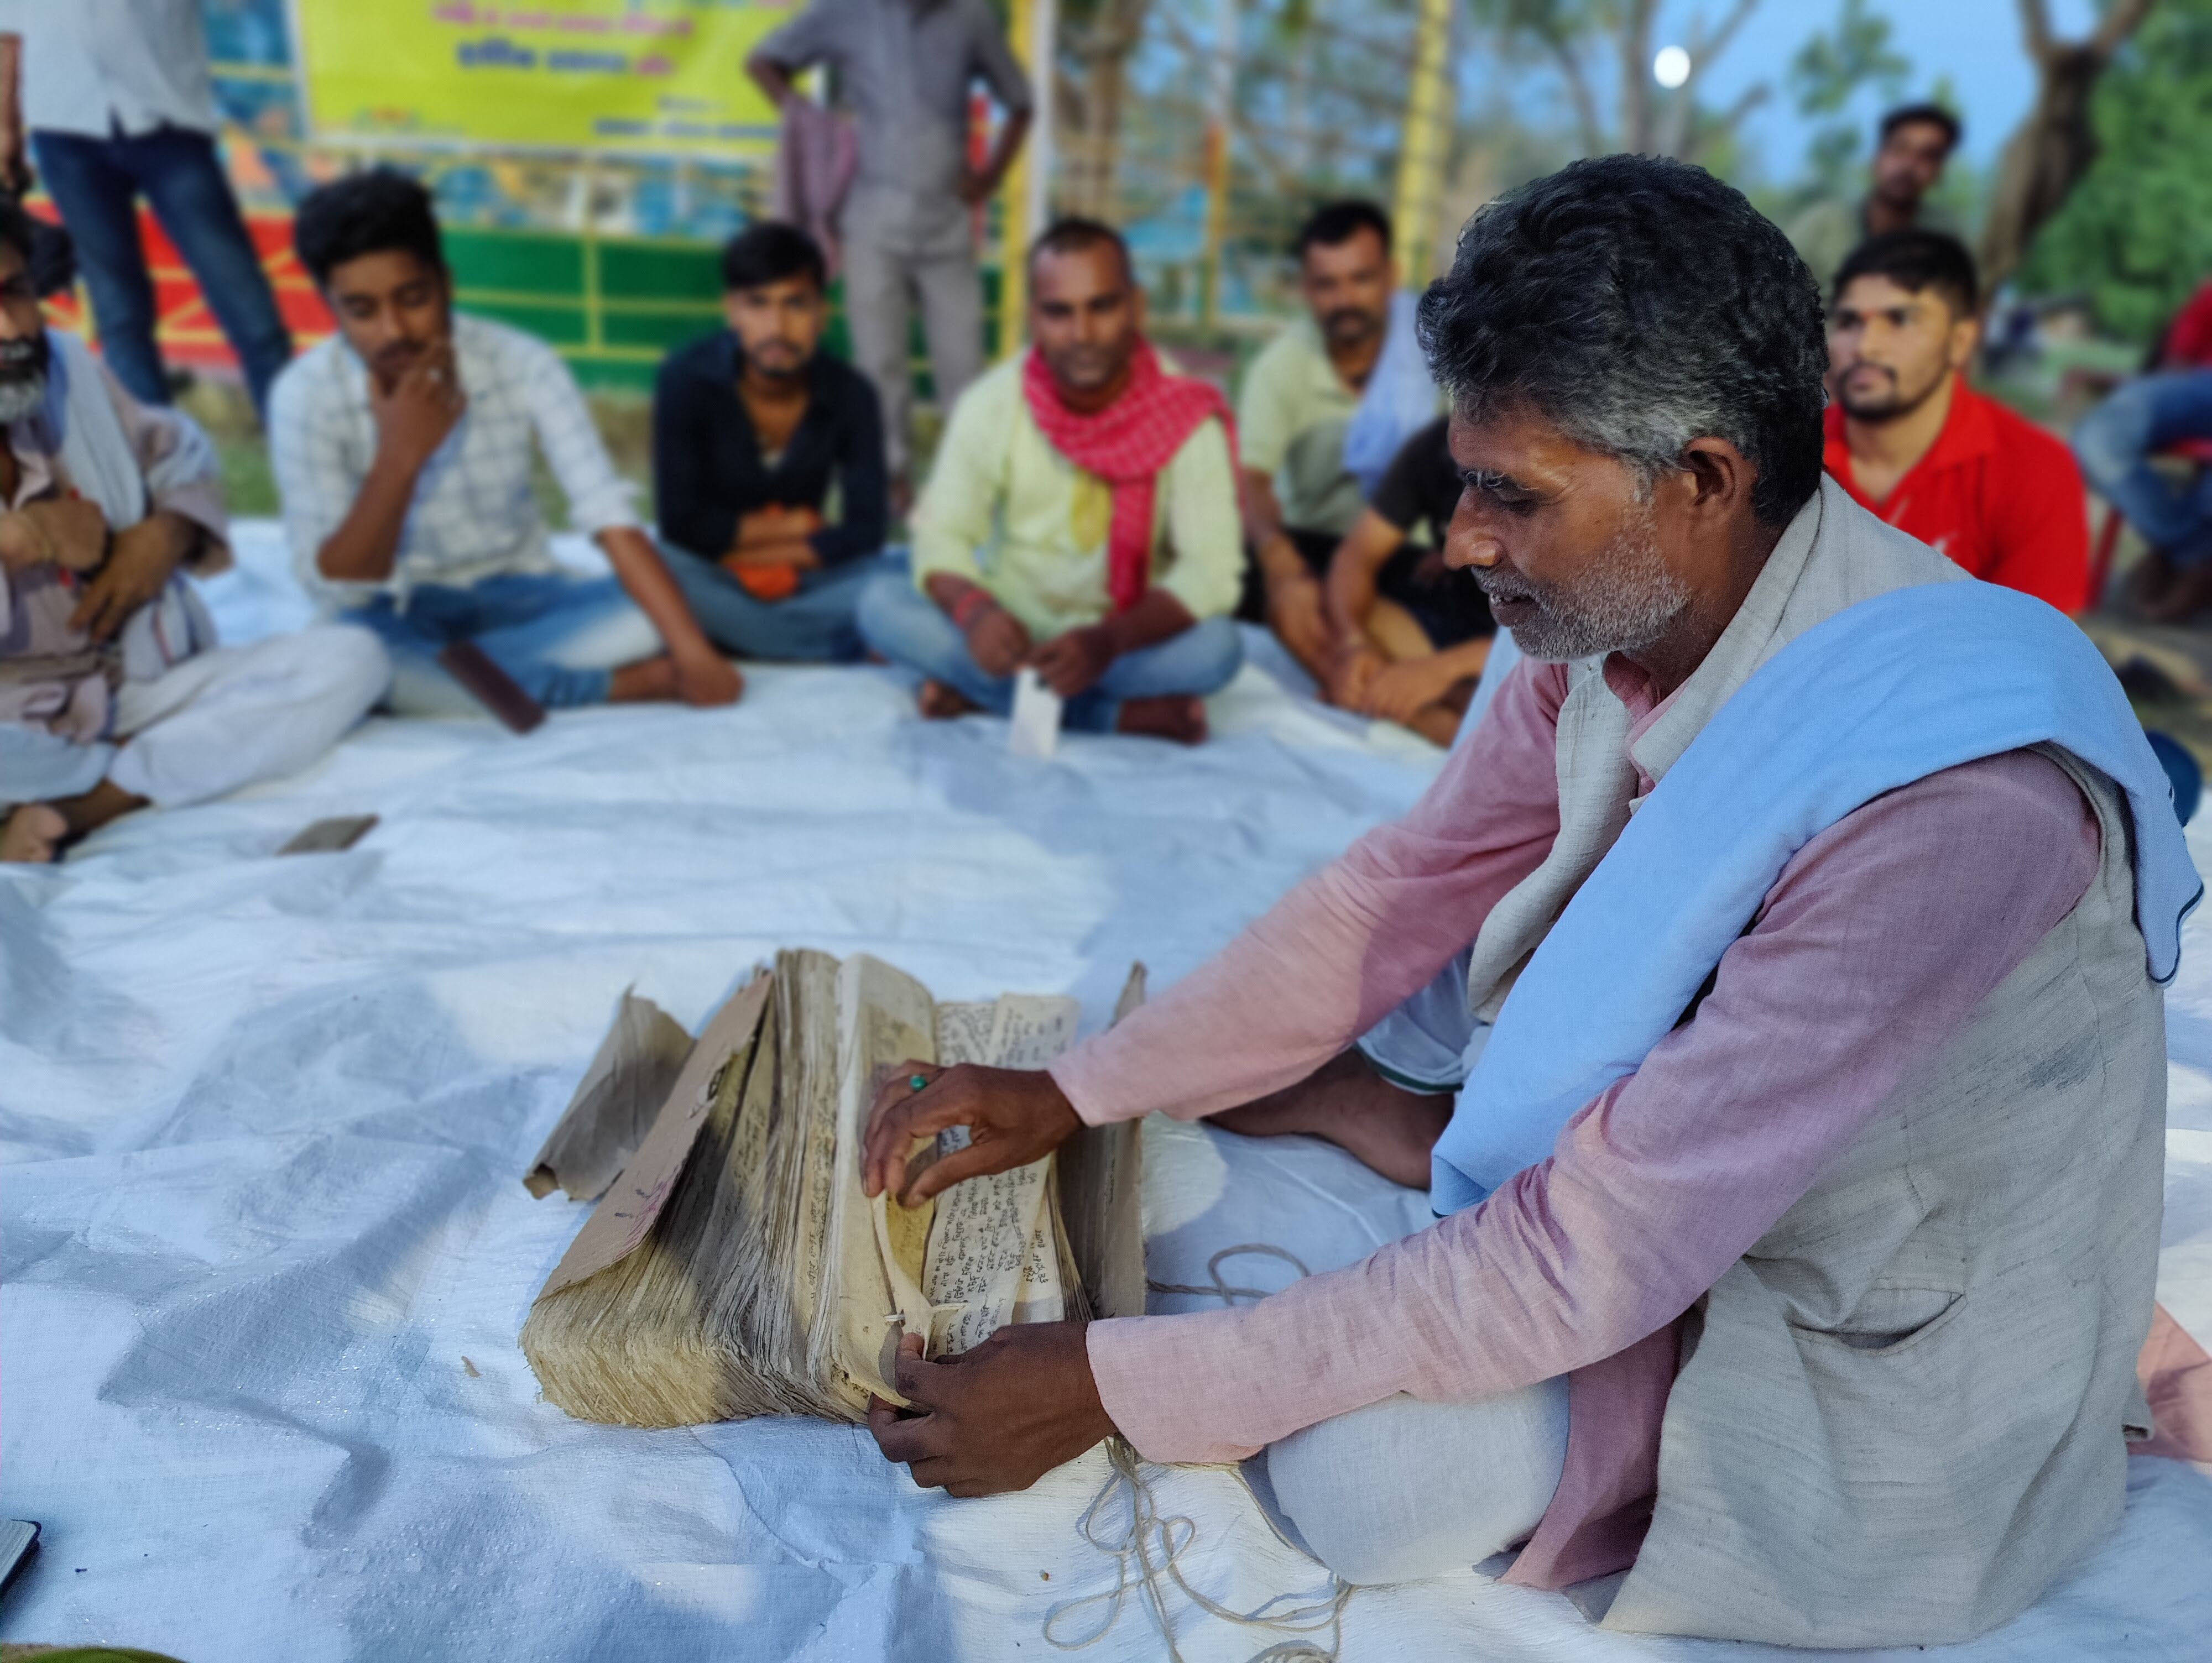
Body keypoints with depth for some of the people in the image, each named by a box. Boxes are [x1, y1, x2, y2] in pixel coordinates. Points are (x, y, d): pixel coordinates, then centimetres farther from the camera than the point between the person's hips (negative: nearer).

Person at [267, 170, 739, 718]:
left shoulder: (522, 363, -15)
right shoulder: (304, 397, -16)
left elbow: (611, 518, -23)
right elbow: (336, 588, -18)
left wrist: (695, 654, -36)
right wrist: (398, 458, -33)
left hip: (522, 599, 0)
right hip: (401, 618, 0)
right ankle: (636, 682, -27)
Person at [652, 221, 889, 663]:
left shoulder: (851, 394, -10)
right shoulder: (686, 379, -16)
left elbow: (864, 531, -13)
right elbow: (680, 522, -18)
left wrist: (749, 551, -18)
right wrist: (799, 524, -12)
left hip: (804, 577, 1)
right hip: (708, 576, 0)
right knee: (663, 575, -37)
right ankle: (849, 644, -23)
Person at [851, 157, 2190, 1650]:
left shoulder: (1952, 798, -37)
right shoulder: (1626, 617, -12)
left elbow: (1593, 1259, -34)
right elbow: (1402, 888, -2)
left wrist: (1108, 1388, -29)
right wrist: (1074, 1092, -7)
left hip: (1887, 1327, -6)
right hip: (1689, 1160, 6)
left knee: (1368, 1478, -27)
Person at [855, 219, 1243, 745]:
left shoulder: (1187, 414, -13)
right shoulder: (991, 403, -9)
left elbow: (1210, 570, -19)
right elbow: (941, 538, -8)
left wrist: (1108, 641, -37)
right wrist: (975, 610, -33)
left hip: (1128, 638, -1)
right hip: (1010, 631, 2)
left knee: (1218, 646, -31)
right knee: (882, 604, -23)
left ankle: (979, 693, -22)